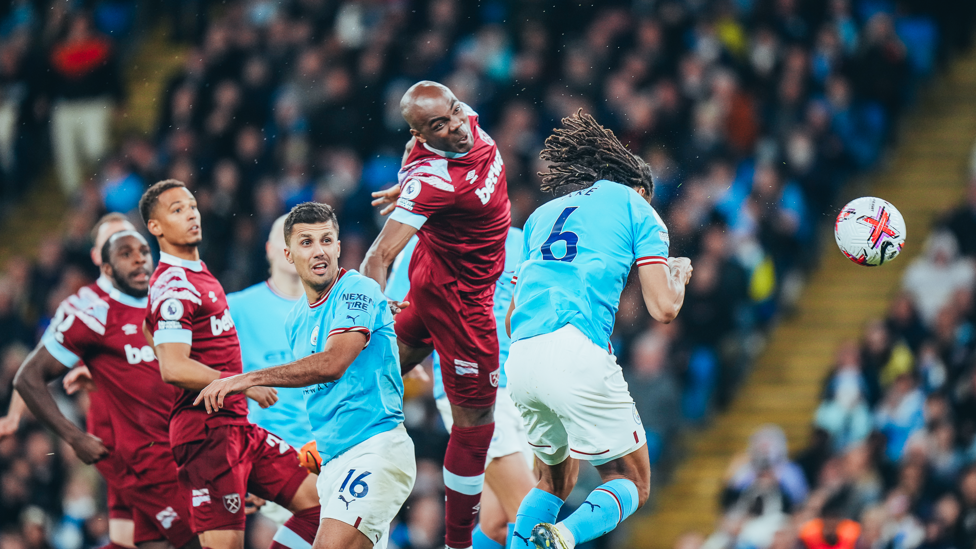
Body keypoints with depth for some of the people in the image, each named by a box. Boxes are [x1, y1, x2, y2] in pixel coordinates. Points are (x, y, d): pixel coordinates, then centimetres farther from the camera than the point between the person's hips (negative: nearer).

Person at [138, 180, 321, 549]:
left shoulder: (199, 274, 18)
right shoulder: (173, 287, -14)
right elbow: (173, 369, -25)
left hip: (236, 427, 10)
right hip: (206, 432, -10)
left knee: (316, 499, 6)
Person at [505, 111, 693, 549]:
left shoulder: (544, 214, 29)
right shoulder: (637, 208, 13)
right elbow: (663, 309, 7)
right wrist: (679, 276, 27)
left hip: (519, 361, 6)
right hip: (577, 353, -6)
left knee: (555, 480, 25)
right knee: (632, 483, 5)